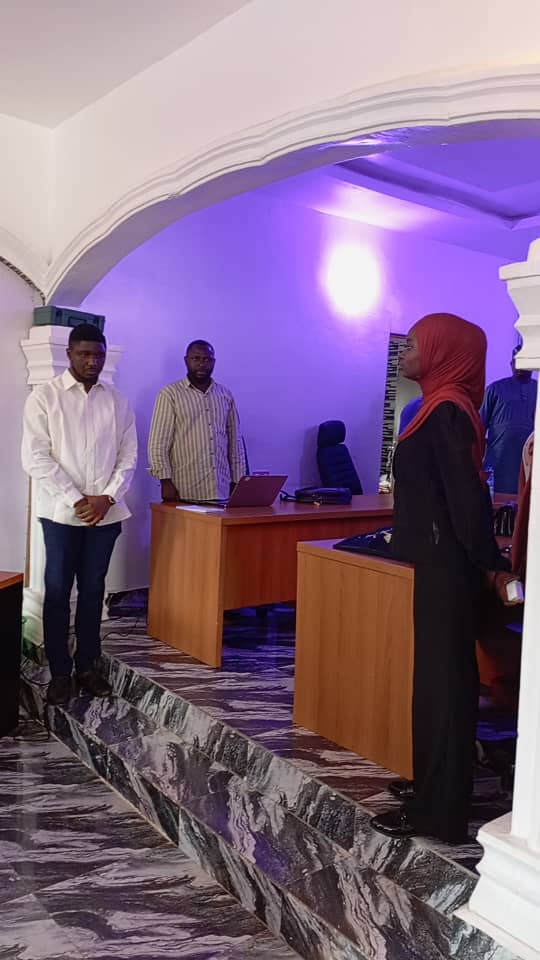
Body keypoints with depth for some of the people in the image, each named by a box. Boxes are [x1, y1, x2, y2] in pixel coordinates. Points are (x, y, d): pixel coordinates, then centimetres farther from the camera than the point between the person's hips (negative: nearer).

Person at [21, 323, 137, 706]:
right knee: (58, 592, 3)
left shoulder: (117, 401, 7)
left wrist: (107, 497, -9)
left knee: (93, 591, 10)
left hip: (106, 512, 3)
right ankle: (60, 672, 14)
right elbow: (35, 458, -9)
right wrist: (76, 500, -14)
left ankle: (88, 666, 22)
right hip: (62, 512, -3)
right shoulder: (44, 396, -3)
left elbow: (129, 456, 6)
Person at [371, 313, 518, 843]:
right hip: (438, 564, 10)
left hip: (442, 569, -10)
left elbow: (466, 494, -21)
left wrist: (489, 564, -18)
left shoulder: (446, 411, -17)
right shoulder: (443, 407, 12)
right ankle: (435, 790, 31)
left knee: (440, 680, -1)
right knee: (440, 676, 16)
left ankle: (438, 811, 13)